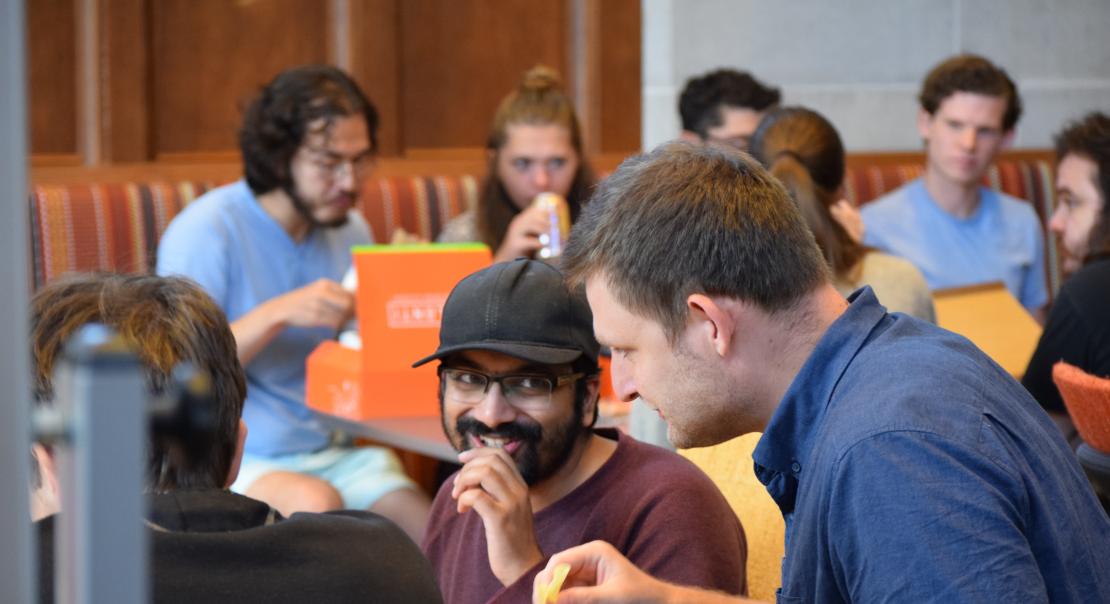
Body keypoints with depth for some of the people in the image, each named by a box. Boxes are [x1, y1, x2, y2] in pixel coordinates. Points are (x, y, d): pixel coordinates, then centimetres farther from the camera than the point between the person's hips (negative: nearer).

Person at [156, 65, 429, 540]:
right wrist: (278, 313, -26)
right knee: (316, 502, -36)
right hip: (239, 461, -5)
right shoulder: (206, 230, -9)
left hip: (330, 453, 5)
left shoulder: (351, 230, 12)